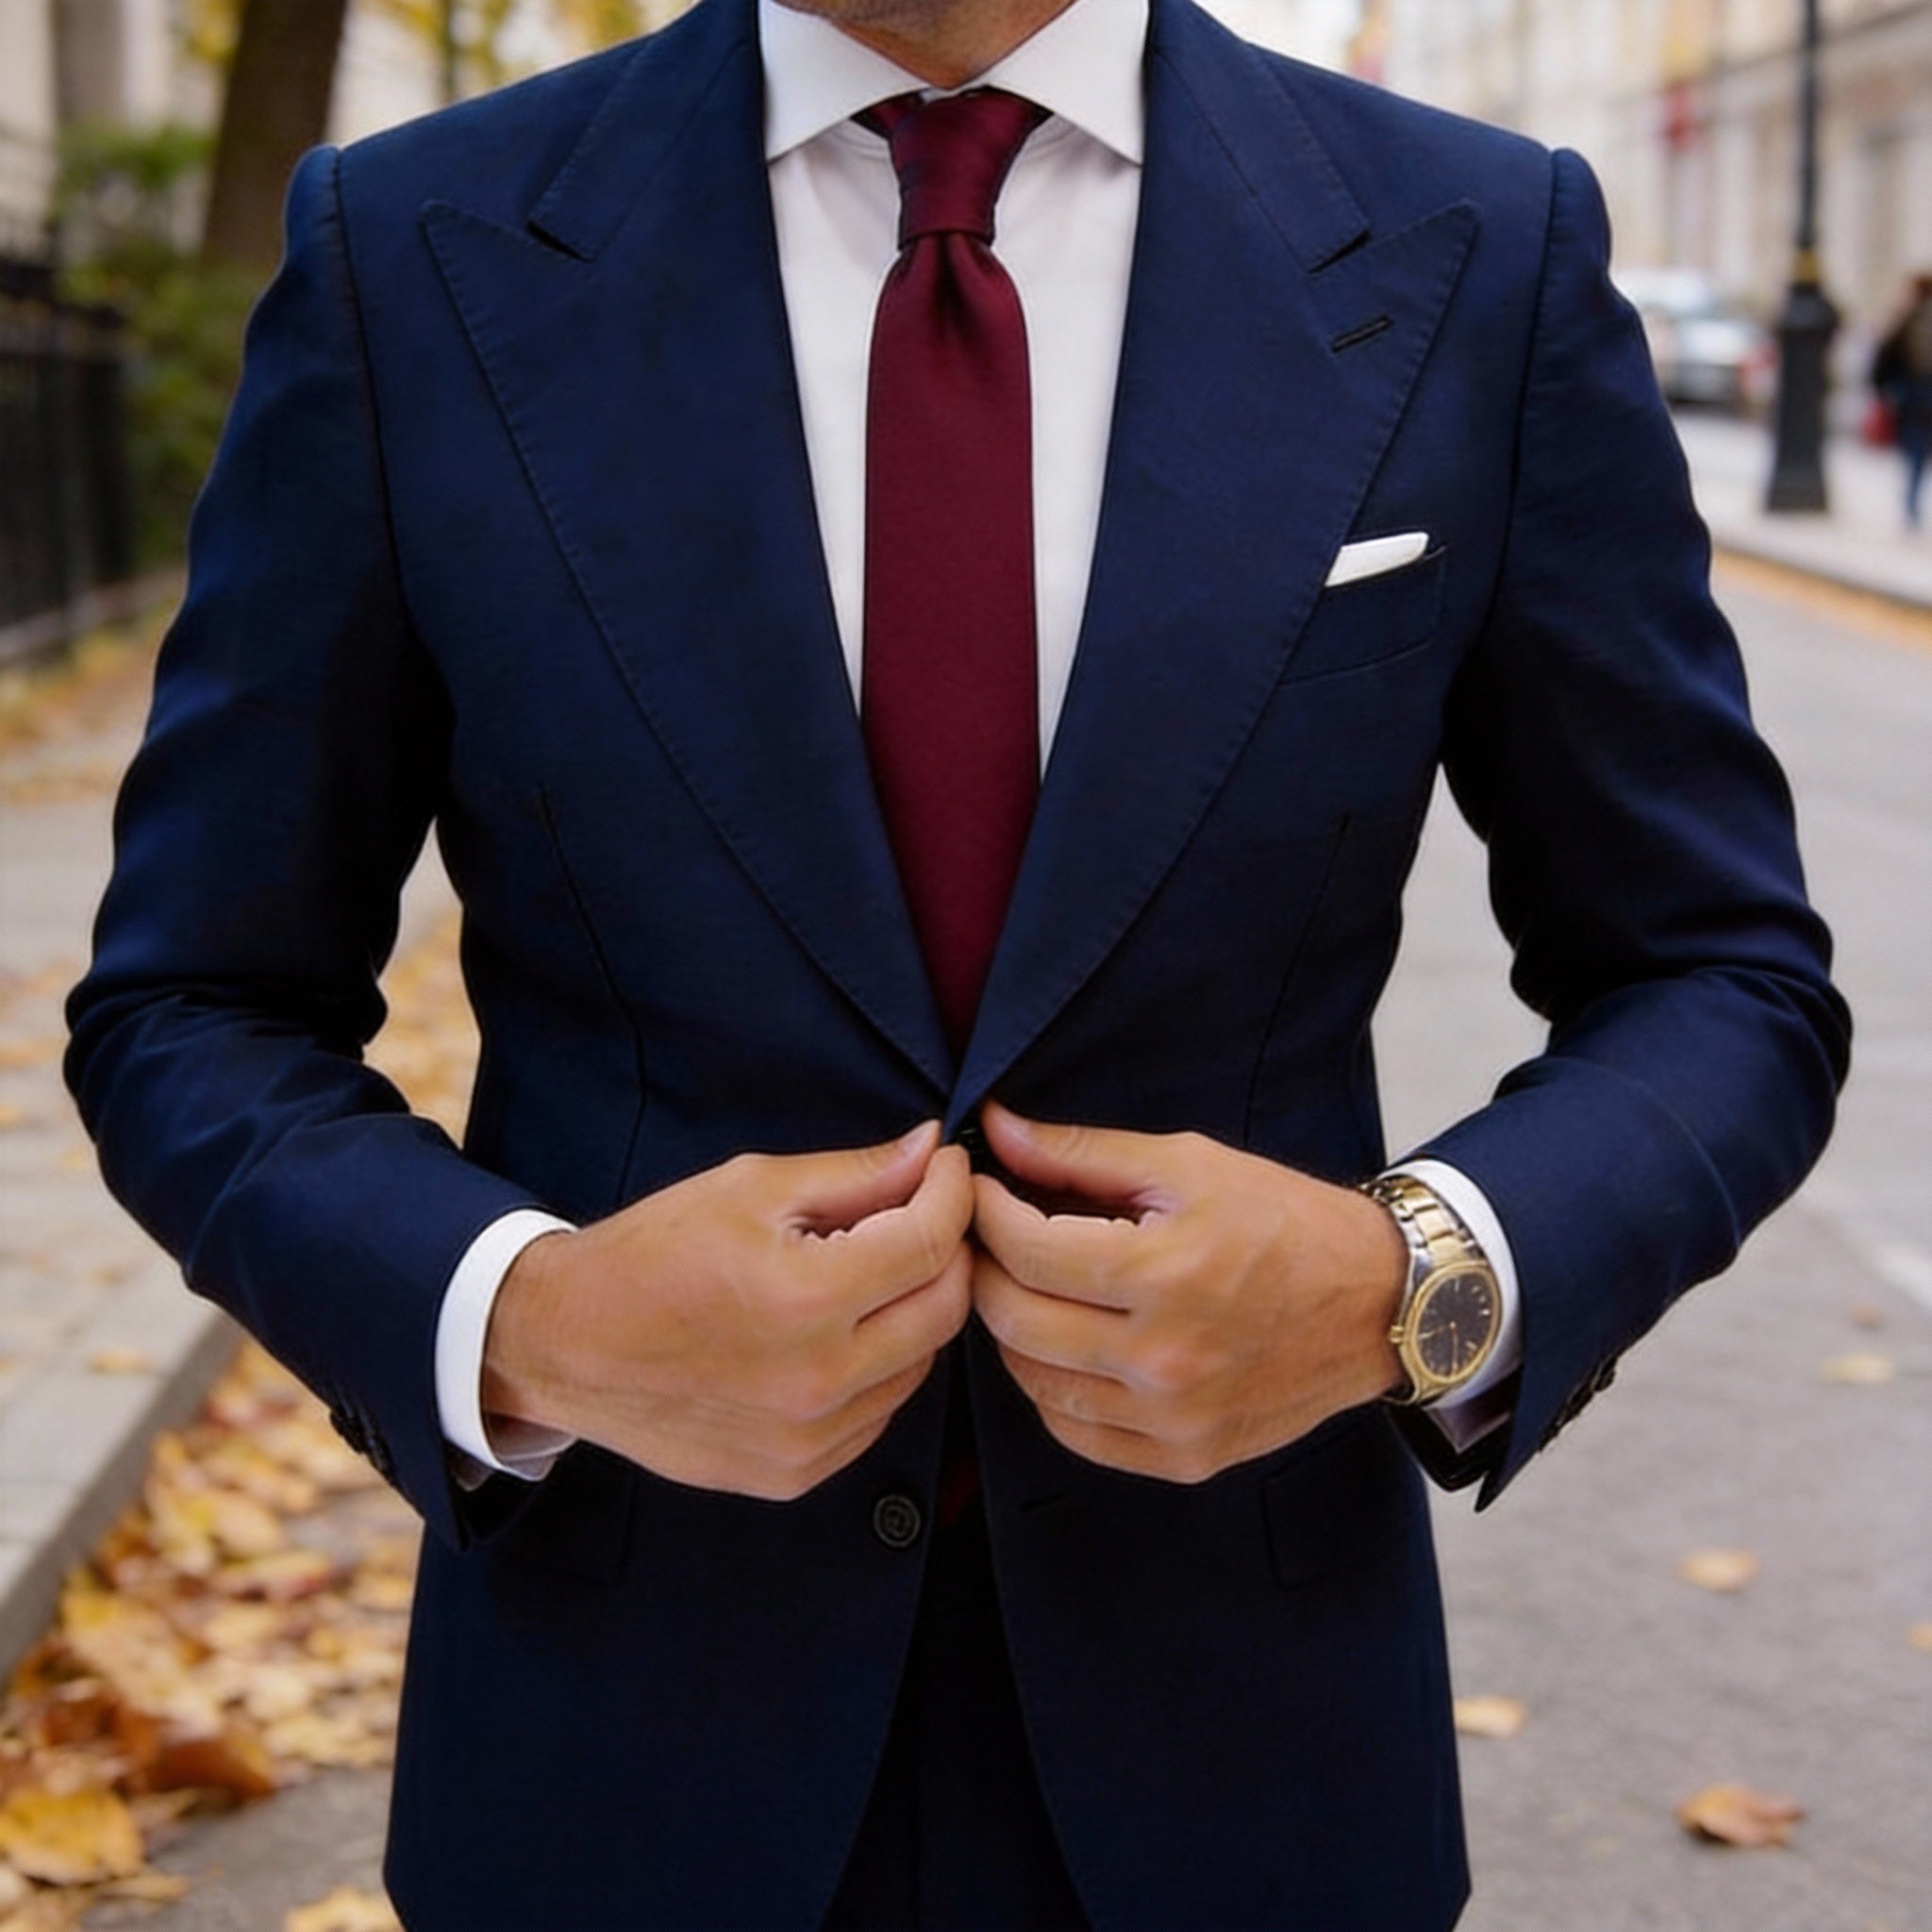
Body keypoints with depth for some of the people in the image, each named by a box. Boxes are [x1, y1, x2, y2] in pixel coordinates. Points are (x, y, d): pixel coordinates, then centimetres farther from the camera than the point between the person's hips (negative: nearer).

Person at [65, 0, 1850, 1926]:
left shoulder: (1484, 256, -7)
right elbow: (191, 1013, -1)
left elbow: (1728, 983, 1)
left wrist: (1420, 1280, -18)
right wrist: (521, 1320, -20)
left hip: (1237, 1705, 1)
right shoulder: (409, 252, -7)